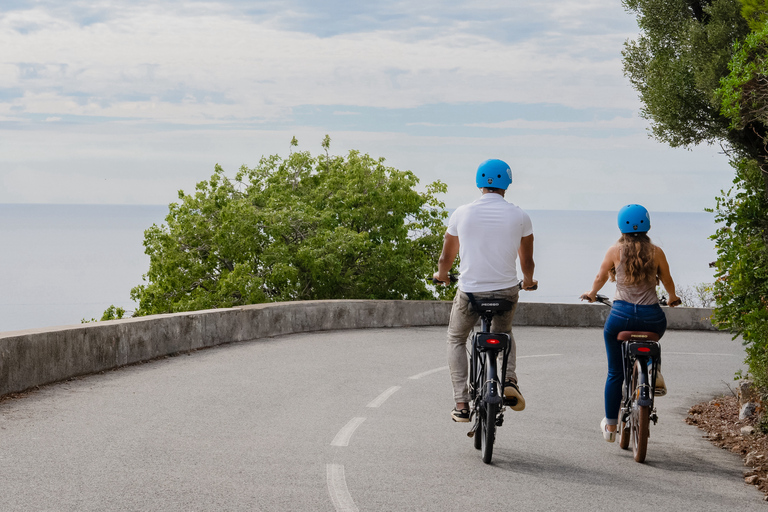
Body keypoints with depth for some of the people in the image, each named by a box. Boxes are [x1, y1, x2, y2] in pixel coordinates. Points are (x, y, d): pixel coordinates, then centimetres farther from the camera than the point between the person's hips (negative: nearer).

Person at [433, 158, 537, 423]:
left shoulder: (462, 213, -2)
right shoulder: (519, 216, -2)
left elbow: (446, 257, 11)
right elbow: (527, 262, 10)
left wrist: (442, 274, 34)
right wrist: (528, 281, 32)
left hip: (470, 292, -1)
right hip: (506, 292, 1)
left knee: (456, 340, 24)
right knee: (503, 334, 32)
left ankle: (461, 404, 11)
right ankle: (508, 379, 5)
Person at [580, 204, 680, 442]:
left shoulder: (615, 250, 1)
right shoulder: (656, 252, 4)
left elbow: (601, 277, 14)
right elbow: (667, 281, 15)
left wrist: (591, 294, 35)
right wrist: (672, 298, 38)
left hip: (621, 316, -1)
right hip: (652, 319, 1)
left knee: (615, 373, 12)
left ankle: (610, 426, 17)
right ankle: (653, 371, 16)